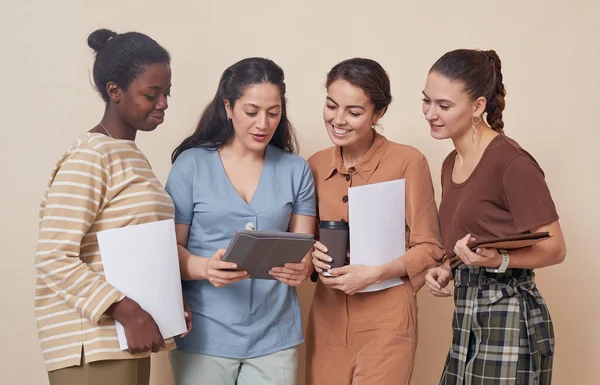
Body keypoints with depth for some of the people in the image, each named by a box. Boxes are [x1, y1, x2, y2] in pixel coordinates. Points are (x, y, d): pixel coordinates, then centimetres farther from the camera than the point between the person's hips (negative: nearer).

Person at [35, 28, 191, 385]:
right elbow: (54, 258, -19)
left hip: (127, 338, 8)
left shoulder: (131, 156, 14)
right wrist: (129, 312, -23)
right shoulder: (88, 158, -13)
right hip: (94, 346, -8)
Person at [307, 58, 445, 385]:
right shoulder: (316, 165, 4)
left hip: (386, 321, -4)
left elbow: (429, 248, -6)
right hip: (327, 318, 5)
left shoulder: (408, 162, -10)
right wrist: (311, 252, -6)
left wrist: (375, 274, -19)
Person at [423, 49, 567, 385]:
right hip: (467, 315, 8)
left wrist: (498, 261, -28)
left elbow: (554, 249, -12)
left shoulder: (512, 162, -15)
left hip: (508, 317, -8)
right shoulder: (451, 164, 11)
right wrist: (448, 269, 4)